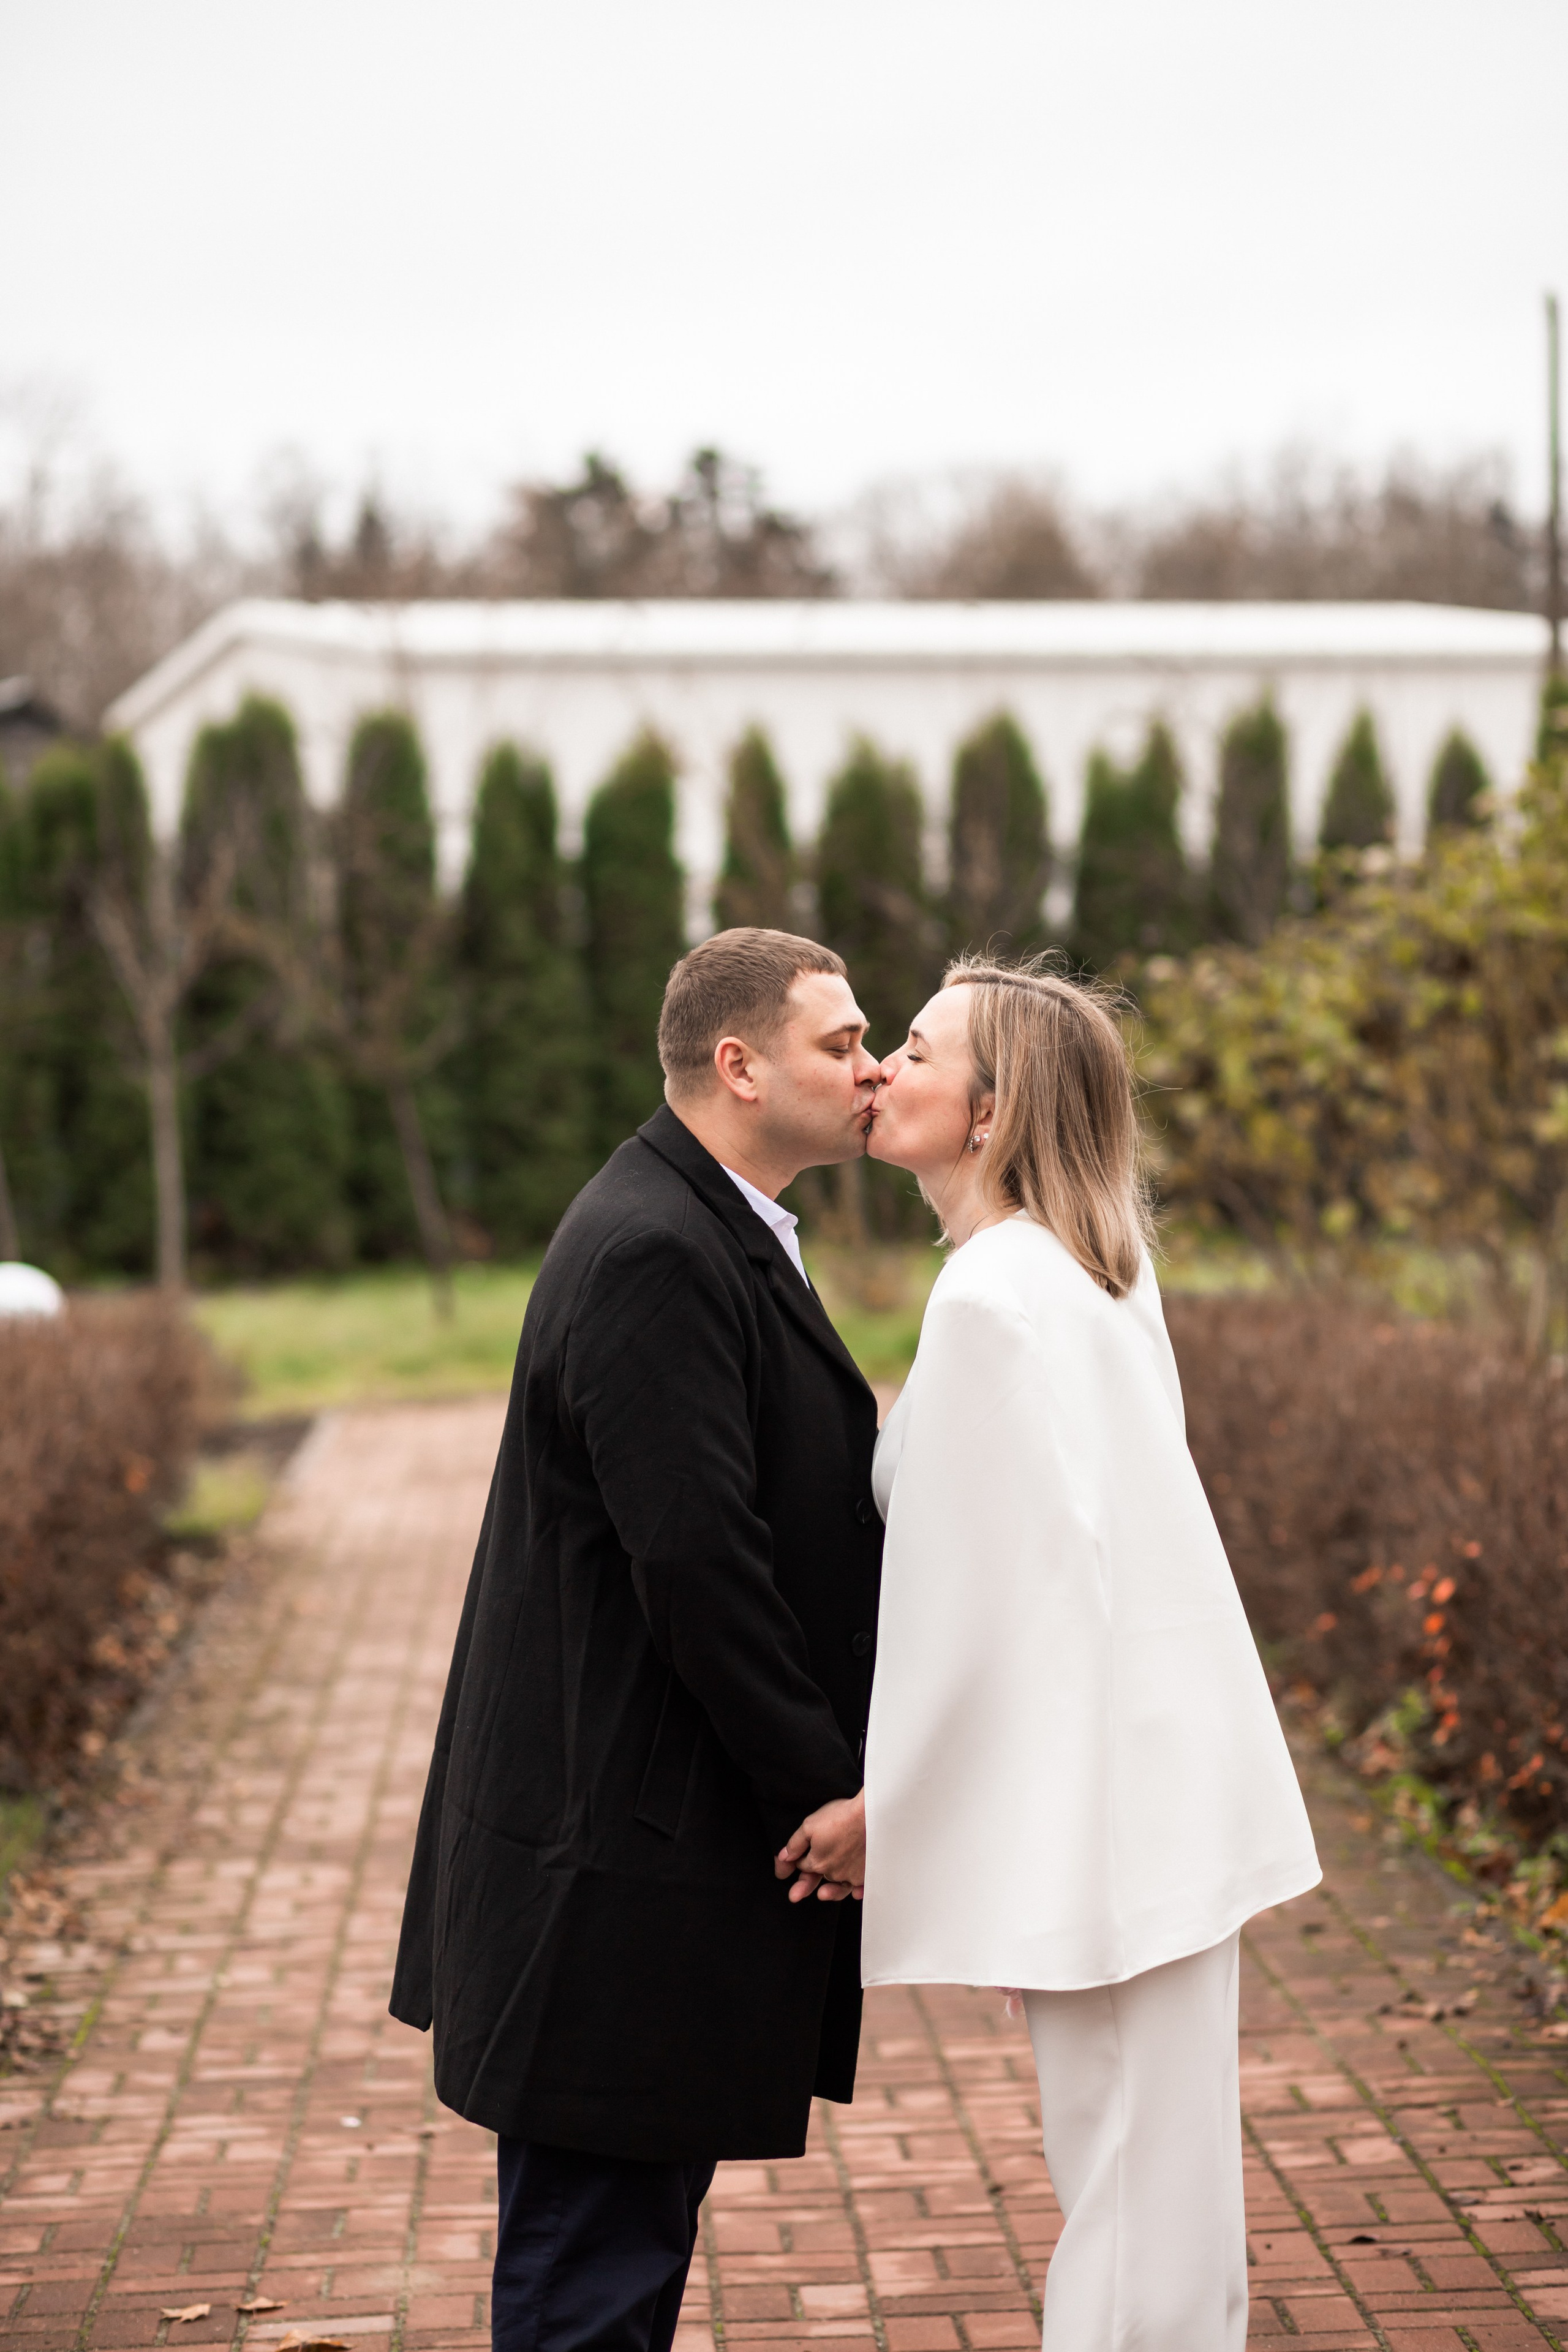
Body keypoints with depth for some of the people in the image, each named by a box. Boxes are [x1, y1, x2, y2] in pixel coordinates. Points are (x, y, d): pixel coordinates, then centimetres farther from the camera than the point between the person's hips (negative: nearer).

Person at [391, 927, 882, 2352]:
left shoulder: (715, 1236, 16)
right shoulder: (653, 1255, -19)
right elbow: (695, 1564, -24)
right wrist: (829, 1787, -16)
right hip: (629, 1863, -11)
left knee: (636, 2237, 19)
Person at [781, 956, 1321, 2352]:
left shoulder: (991, 1297, -18)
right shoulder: (1092, 1267, 10)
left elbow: (978, 1586, -19)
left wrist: (882, 1800, -9)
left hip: (1101, 1788, -10)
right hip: (1158, 1759, 10)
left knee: (1128, 2191, -1)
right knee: (1161, 2183, 17)